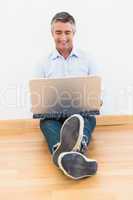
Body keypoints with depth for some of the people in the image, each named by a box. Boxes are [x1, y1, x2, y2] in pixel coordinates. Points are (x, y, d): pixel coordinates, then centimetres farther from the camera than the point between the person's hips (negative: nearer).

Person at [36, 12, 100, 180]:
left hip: (81, 112, 0)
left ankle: (80, 145, -67)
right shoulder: (46, 62, 13)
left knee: (89, 119, -34)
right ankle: (65, 154, -63)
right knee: (45, 121, -34)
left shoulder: (85, 59, 13)